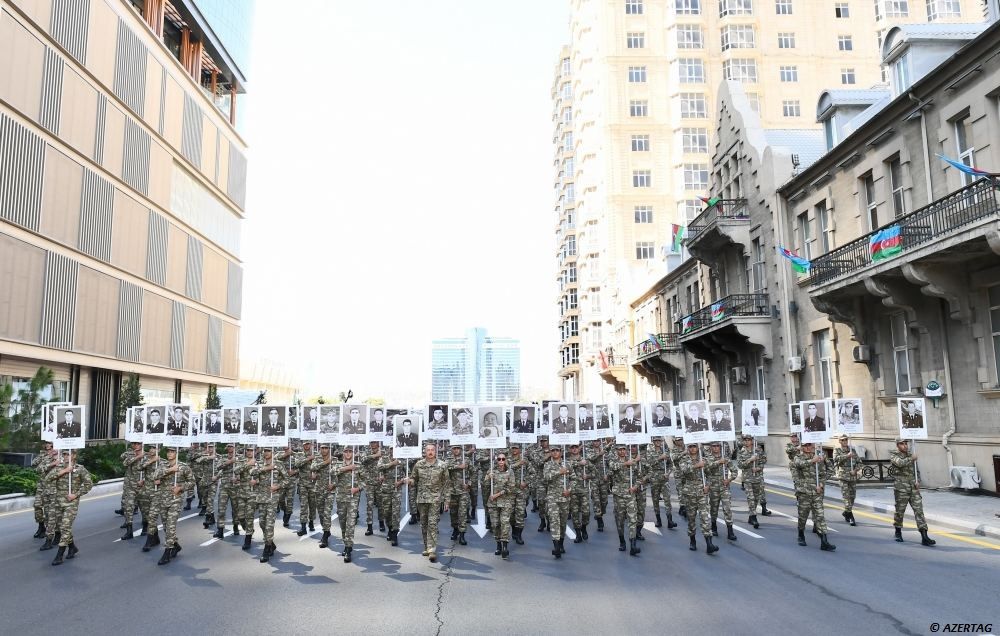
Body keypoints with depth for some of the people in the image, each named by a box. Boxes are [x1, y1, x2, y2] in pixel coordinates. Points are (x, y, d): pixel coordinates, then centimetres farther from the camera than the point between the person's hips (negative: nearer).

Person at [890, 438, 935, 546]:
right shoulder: (893, 455, -3)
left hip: (914, 487, 5)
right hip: (901, 487, -4)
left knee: (919, 510, -4)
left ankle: (924, 537, -8)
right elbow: (900, 463, -24)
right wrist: (911, 459, -11)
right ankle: (898, 532, 25)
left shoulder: (910, 455, 14)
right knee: (900, 511, 5)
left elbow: (915, 470, 21)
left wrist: (917, 481, 6)